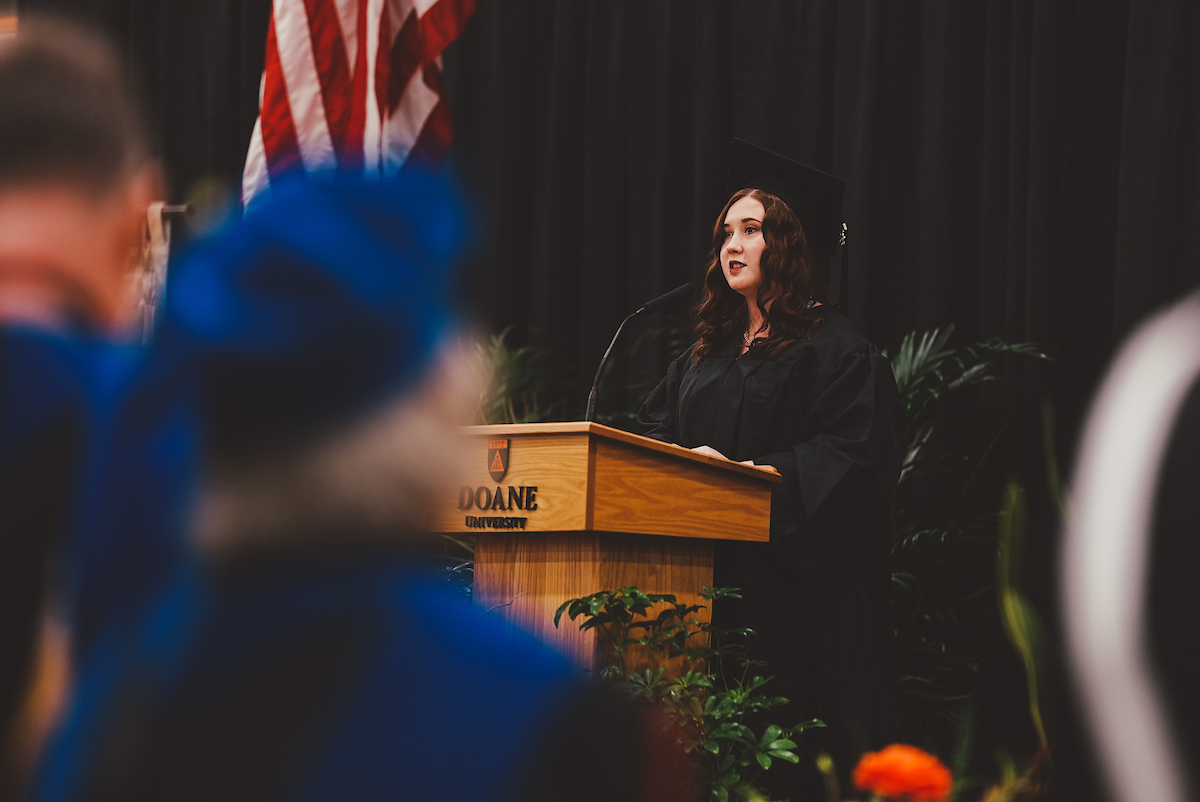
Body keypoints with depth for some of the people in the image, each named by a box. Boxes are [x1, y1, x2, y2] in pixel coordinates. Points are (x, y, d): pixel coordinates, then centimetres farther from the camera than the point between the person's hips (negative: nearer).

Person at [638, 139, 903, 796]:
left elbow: (847, 454, -12)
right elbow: (652, 427, 19)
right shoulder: (707, 353, 19)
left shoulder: (835, 348, -2)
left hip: (790, 585, -6)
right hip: (707, 577, 6)